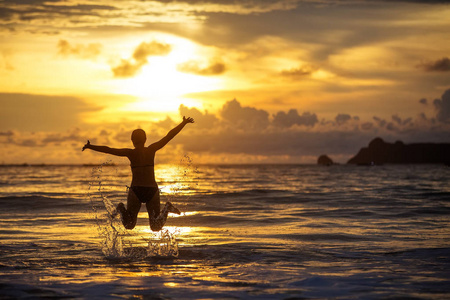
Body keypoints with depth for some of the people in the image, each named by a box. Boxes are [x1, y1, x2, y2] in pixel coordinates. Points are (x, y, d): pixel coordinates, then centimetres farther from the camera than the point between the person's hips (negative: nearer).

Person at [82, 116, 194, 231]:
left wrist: (90, 146, 9)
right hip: (152, 190, 1)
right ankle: (166, 209, -18)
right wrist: (184, 123, 14)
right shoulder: (151, 150, 2)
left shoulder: (130, 153, -2)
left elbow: (108, 150, -1)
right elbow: (170, 135, 6)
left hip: (136, 190, -1)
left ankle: (122, 209, -17)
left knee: (129, 225, 13)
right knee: (156, 227, 9)